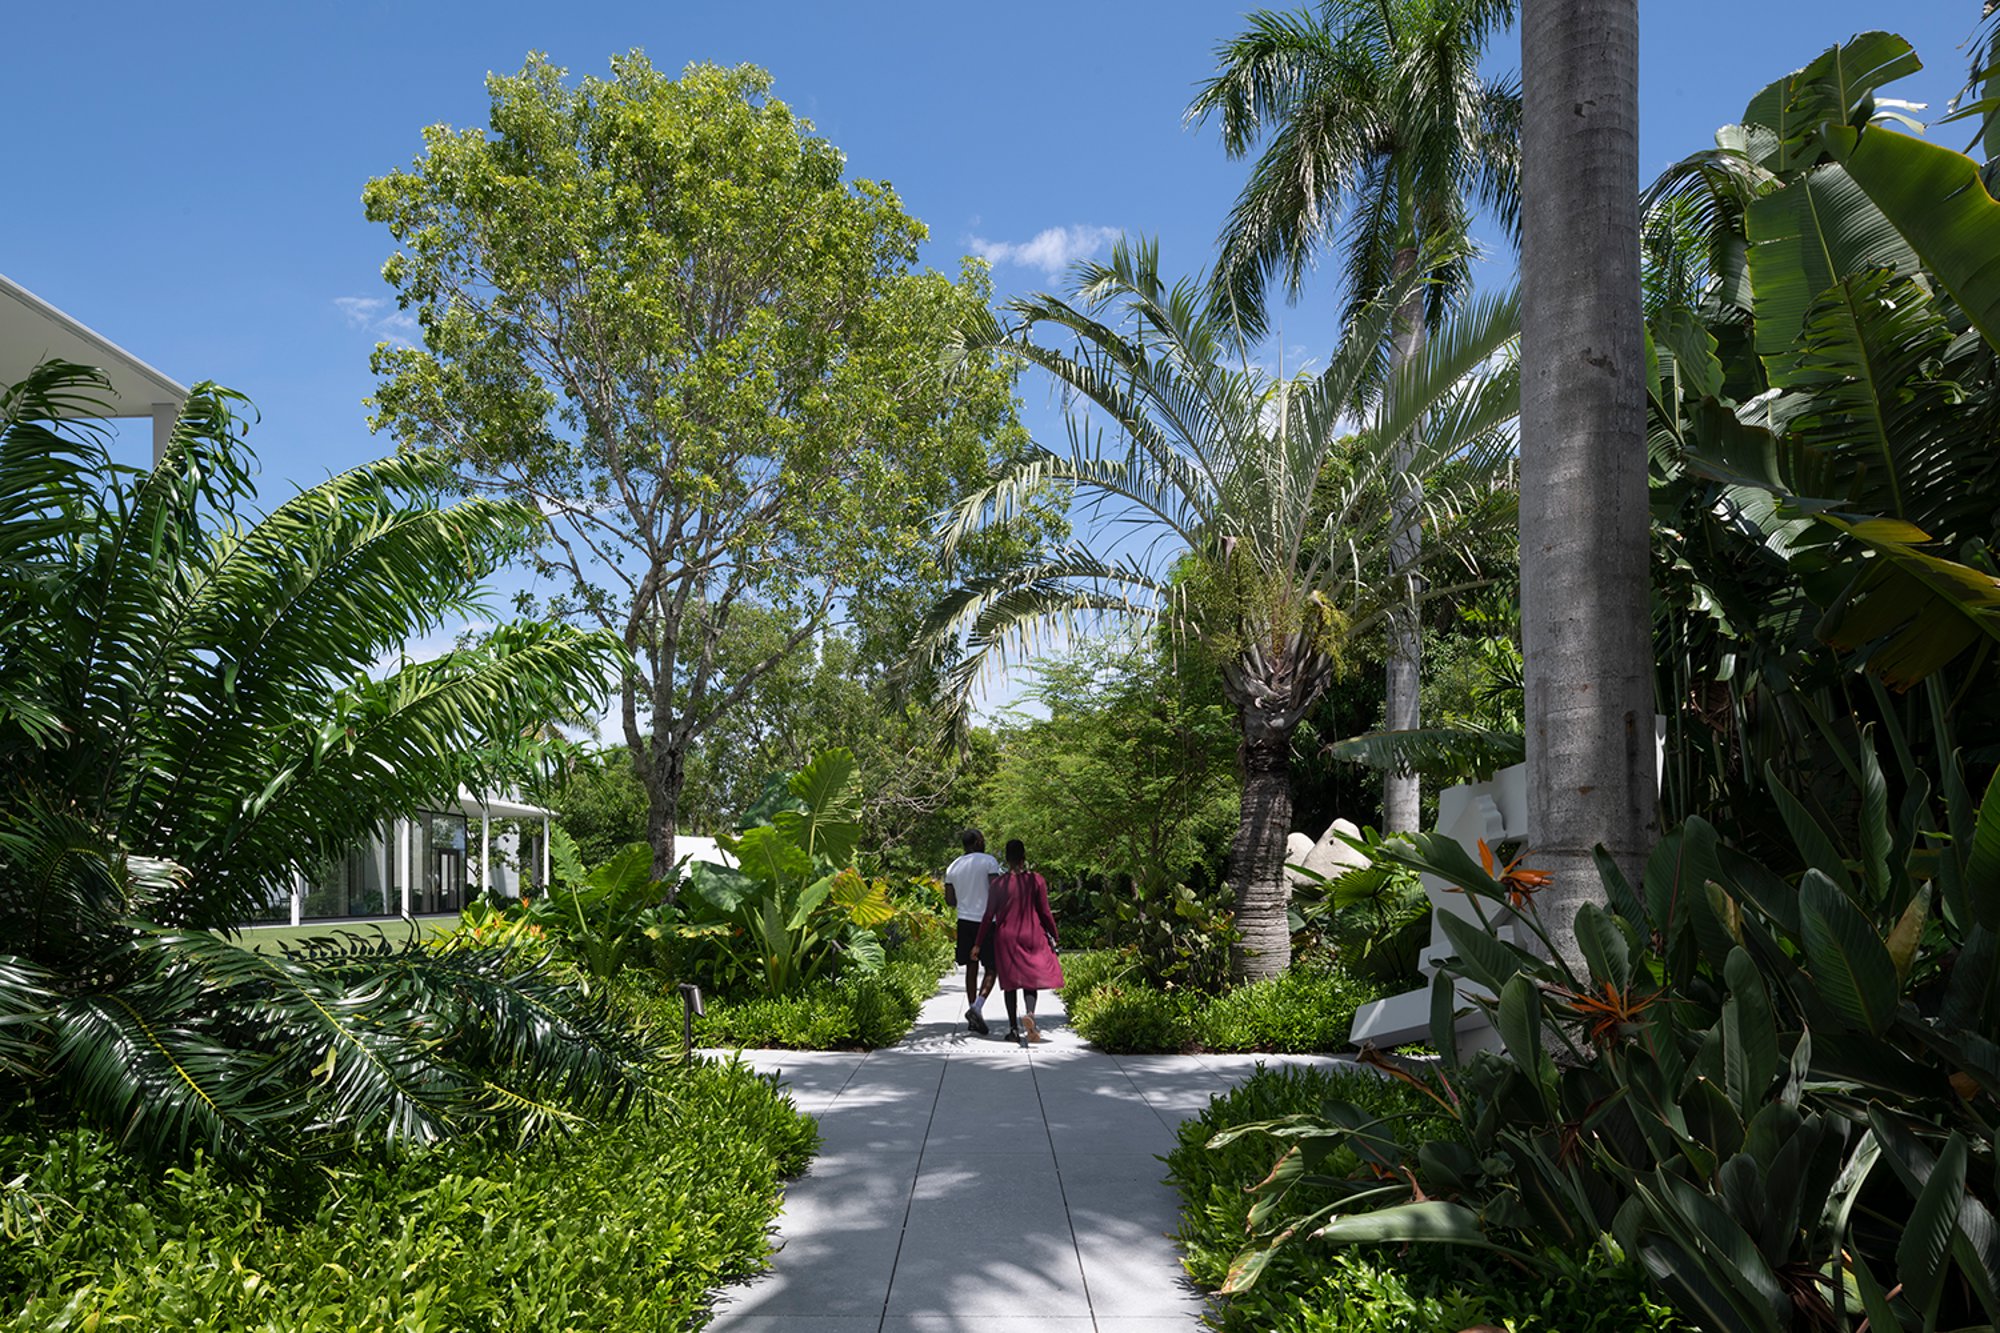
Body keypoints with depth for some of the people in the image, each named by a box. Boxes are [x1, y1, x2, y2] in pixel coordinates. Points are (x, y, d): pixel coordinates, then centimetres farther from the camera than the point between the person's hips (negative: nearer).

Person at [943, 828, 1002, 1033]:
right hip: (987, 920, -5)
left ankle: (973, 1014, 11)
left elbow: (949, 901, 11)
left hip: (965, 921, 5)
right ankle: (977, 1007, -15)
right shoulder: (988, 861, -6)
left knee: (971, 967, 11)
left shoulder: (952, 867, 9)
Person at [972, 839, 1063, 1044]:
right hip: (1032, 936, 0)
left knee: (1010, 982, 10)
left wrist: (979, 944, 5)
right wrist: (1053, 937, 9)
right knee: (1031, 979, 7)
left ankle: (1014, 1028, 10)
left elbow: (989, 916, -2)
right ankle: (1030, 1014, -22)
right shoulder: (1036, 880, -5)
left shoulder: (999, 884, -3)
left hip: (1005, 937, 0)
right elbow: (1045, 912, -3)